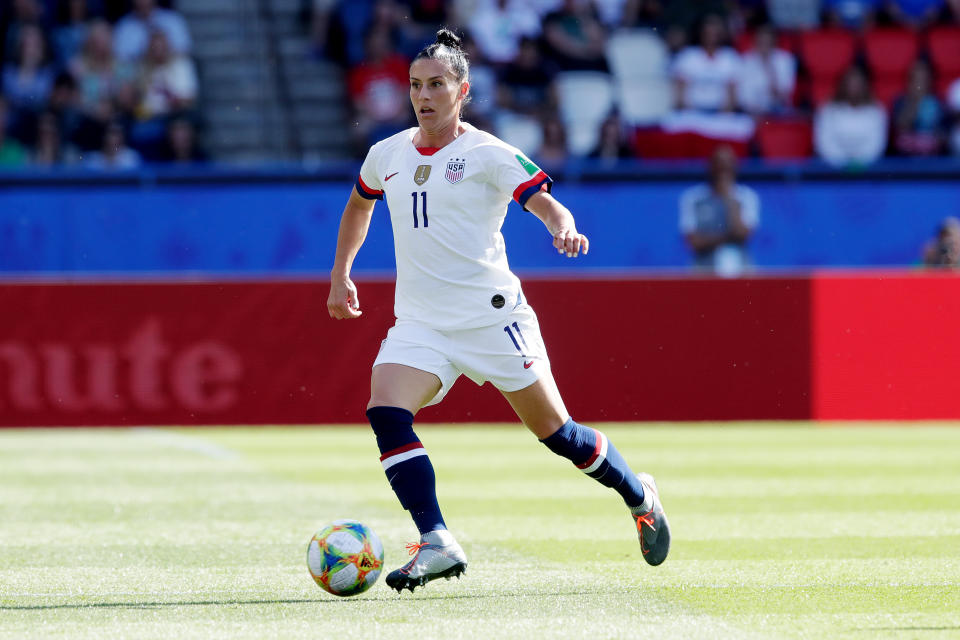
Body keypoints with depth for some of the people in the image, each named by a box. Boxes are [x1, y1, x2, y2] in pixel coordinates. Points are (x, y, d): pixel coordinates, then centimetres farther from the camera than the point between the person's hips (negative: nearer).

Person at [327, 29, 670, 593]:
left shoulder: (487, 154, -6)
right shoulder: (387, 155, 9)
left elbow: (543, 200, -14)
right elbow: (359, 206, 29)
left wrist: (564, 225, -36)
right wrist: (340, 275, 26)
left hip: (492, 314, -4)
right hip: (420, 323, 4)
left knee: (555, 432, 1)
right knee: (386, 413, -22)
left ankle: (639, 496, 29)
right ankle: (437, 544, -23)